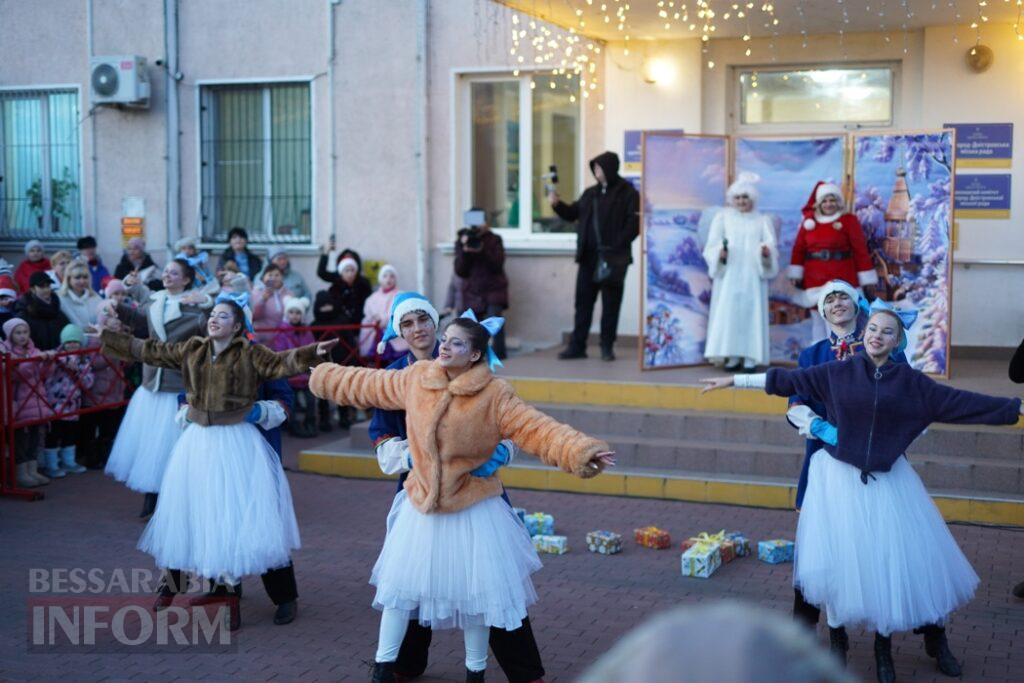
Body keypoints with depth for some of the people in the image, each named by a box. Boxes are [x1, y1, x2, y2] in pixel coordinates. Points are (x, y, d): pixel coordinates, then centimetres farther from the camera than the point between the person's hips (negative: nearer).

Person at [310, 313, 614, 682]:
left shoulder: (494, 394, -16)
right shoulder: (415, 379, -3)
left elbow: (537, 428, -25)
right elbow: (366, 384, 12)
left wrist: (578, 452, -40)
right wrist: (323, 376, 23)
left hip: (473, 510, -3)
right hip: (421, 505, 4)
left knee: (474, 593, 7)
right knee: (400, 583, 12)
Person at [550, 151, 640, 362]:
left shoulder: (627, 193, -3)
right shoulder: (590, 193, 14)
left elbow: (635, 223, -10)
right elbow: (572, 214, 18)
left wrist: (617, 245, -18)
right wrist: (557, 204, 0)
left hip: (614, 258, -5)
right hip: (589, 257, 5)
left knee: (610, 304, 3)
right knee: (583, 302, 6)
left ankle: (607, 347, 11)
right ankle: (577, 346, 10)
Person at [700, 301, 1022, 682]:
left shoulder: (911, 382, 0)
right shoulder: (837, 373, -2)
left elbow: (962, 403, 0)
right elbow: (788, 380, 2)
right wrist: (734, 380, 2)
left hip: (889, 483, 1)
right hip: (842, 480, 0)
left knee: (913, 559, 2)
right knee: (851, 562, 2)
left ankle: (935, 640, 23)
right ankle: (882, 646, 20)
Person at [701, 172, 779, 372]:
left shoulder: (762, 220, 13)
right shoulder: (722, 217, 11)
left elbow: (771, 245, 3)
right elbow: (712, 245, 3)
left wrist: (767, 251, -20)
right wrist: (720, 253, -19)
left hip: (752, 277, 0)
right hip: (728, 276, 0)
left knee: (752, 313, -4)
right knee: (728, 314, -5)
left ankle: (750, 357, -3)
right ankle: (732, 356, -1)